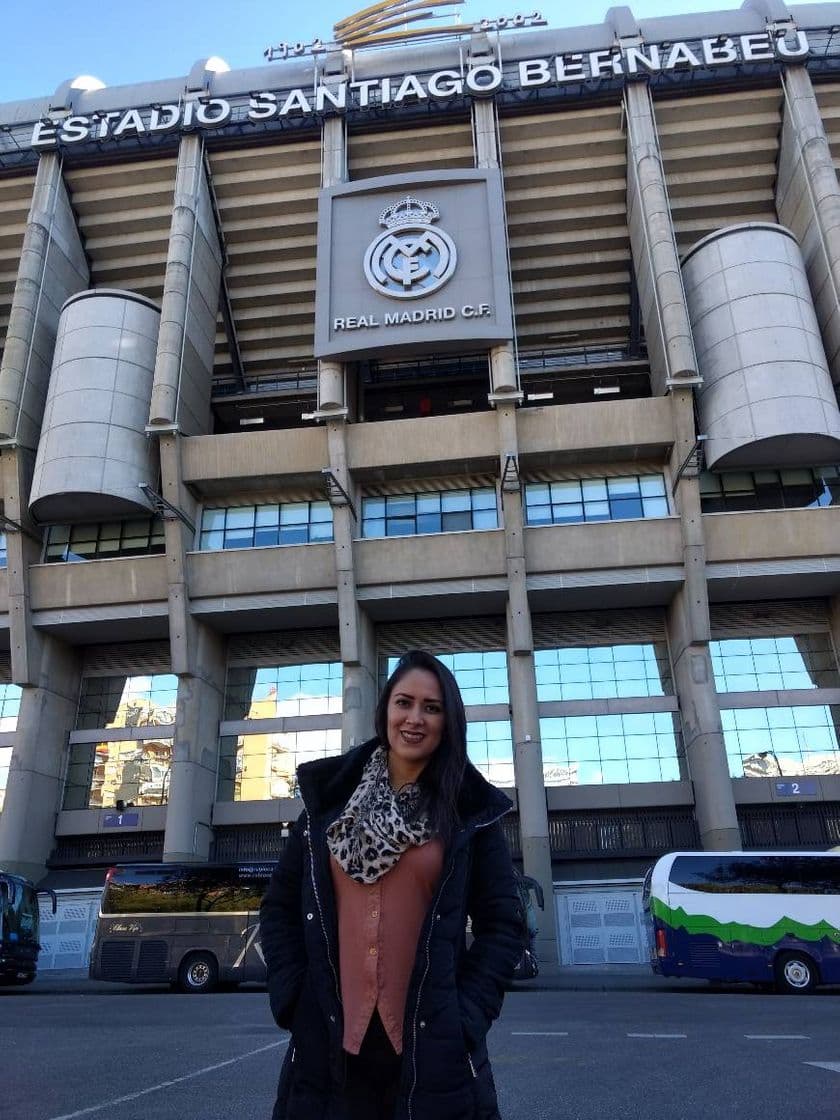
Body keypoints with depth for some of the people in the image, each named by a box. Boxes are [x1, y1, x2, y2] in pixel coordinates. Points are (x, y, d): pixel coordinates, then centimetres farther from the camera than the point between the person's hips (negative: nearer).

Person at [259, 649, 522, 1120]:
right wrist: (293, 1000, -2)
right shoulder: (330, 797, 3)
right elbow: (280, 906, 7)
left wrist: (466, 1018, -8)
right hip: (329, 1038, 2)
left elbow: (502, 923, 1)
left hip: (434, 1043, -1)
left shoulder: (471, 812, -2)